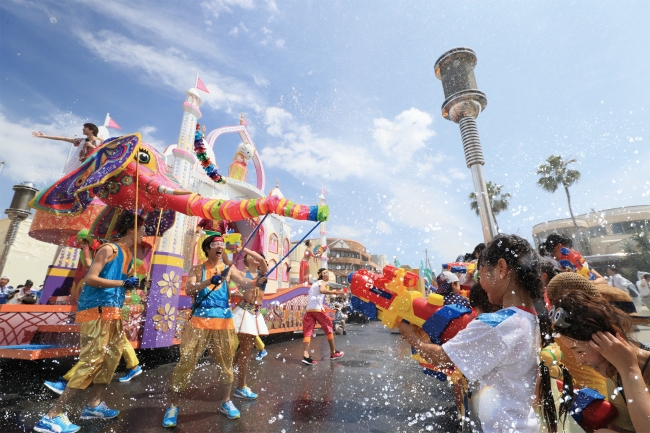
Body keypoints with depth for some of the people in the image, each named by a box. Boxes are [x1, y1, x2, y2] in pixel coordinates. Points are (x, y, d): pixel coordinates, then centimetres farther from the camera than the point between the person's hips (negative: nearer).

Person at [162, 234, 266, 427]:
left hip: (223, 323, 2)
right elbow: (189, 290, -12)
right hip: (199, 322, -2)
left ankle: (225, 403, 32)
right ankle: (173, 406, 23)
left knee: (225, 364, 12)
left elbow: (243, 282, -11)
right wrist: (210, 281, -29)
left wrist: (257, 282, -32)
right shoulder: (198, 269, 3)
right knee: (186, 363, 2)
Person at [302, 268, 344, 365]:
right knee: (329, 329, 9)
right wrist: (335, 292, -25)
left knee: (307, 332, -2)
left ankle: (306, 355, -15)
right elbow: (322, 290, -21)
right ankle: (333, 353, 18)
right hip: (317, 309, -7)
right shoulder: (323, 282, 1)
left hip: (308, 310, 7)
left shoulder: (315, 283, 26)